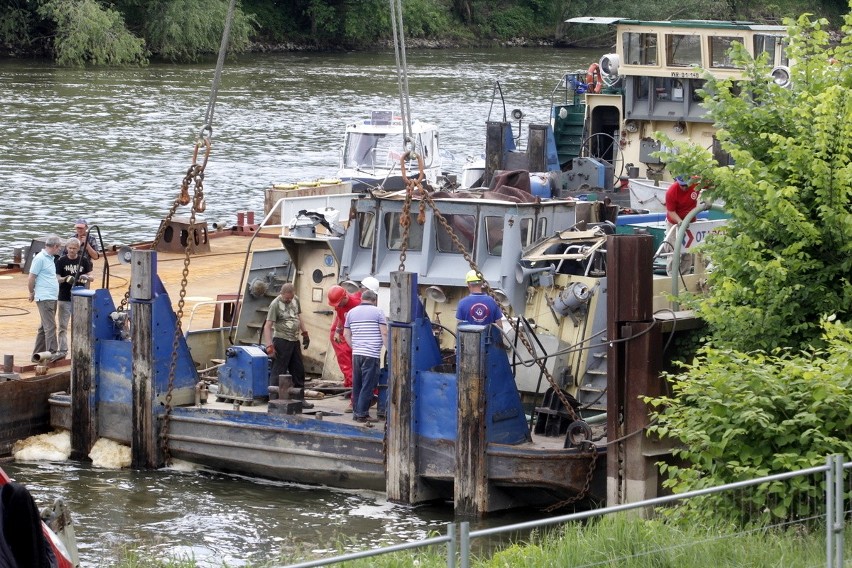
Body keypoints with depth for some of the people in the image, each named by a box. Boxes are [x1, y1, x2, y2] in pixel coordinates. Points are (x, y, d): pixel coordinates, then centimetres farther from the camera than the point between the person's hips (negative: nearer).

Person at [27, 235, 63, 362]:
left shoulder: (50, 258, 18)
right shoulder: (40, 258, -11)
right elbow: (31, 279, -9)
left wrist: (64, 279, 17)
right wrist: (32, 293, 2)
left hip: (53, 298, 10)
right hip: (44, 298, -10)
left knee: (44, 327, 12)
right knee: (50, 326, -16)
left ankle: (37, 354, 17)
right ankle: (52, 353, -22)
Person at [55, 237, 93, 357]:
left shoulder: (84, 261, 4)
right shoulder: (61, 261, -1)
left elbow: (91, 277, 7)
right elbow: (57, 278, -4)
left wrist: (86, 277, -17)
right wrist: (65, 279, -25)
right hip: (64, 298, -1)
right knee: (63, 326, 0)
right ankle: (63, 350, 3)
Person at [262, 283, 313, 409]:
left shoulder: (295, 300, 9)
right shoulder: (275, 304, -13)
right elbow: (267, 326, -16)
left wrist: (305, 334, 21)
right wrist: (269, 346, -22)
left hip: (294, 341, 7)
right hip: (282, 341, -7)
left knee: (298, 371, 13)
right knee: (278, 372, -7)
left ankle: (300, 399, 22)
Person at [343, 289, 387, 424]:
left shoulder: (351, 312, 12)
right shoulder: (377, 312, -2)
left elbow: (346, 334, 14)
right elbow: (384, 334, -7)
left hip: (356, 354, 5)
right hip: (372, 355, -5)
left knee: (357, 384, 12)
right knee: (368, 385, -2)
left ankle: (356, 412, 16)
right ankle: (362, 414, -4)